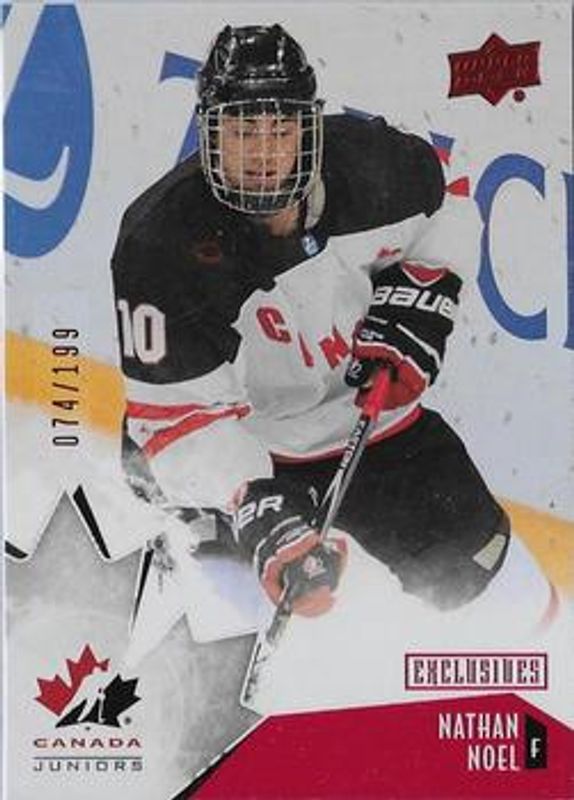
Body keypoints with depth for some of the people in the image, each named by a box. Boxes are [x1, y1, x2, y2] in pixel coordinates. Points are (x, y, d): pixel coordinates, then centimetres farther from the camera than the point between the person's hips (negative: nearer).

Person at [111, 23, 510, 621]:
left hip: (366, 404, 3)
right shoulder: (161, 245, -31)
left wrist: (407, 322, -9)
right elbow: (174, 412, -31)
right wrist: (258, 514, -43)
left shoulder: (370, 163, -20)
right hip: (235, 440, -2)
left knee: (469, 562, 7)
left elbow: (433, 223, 5)